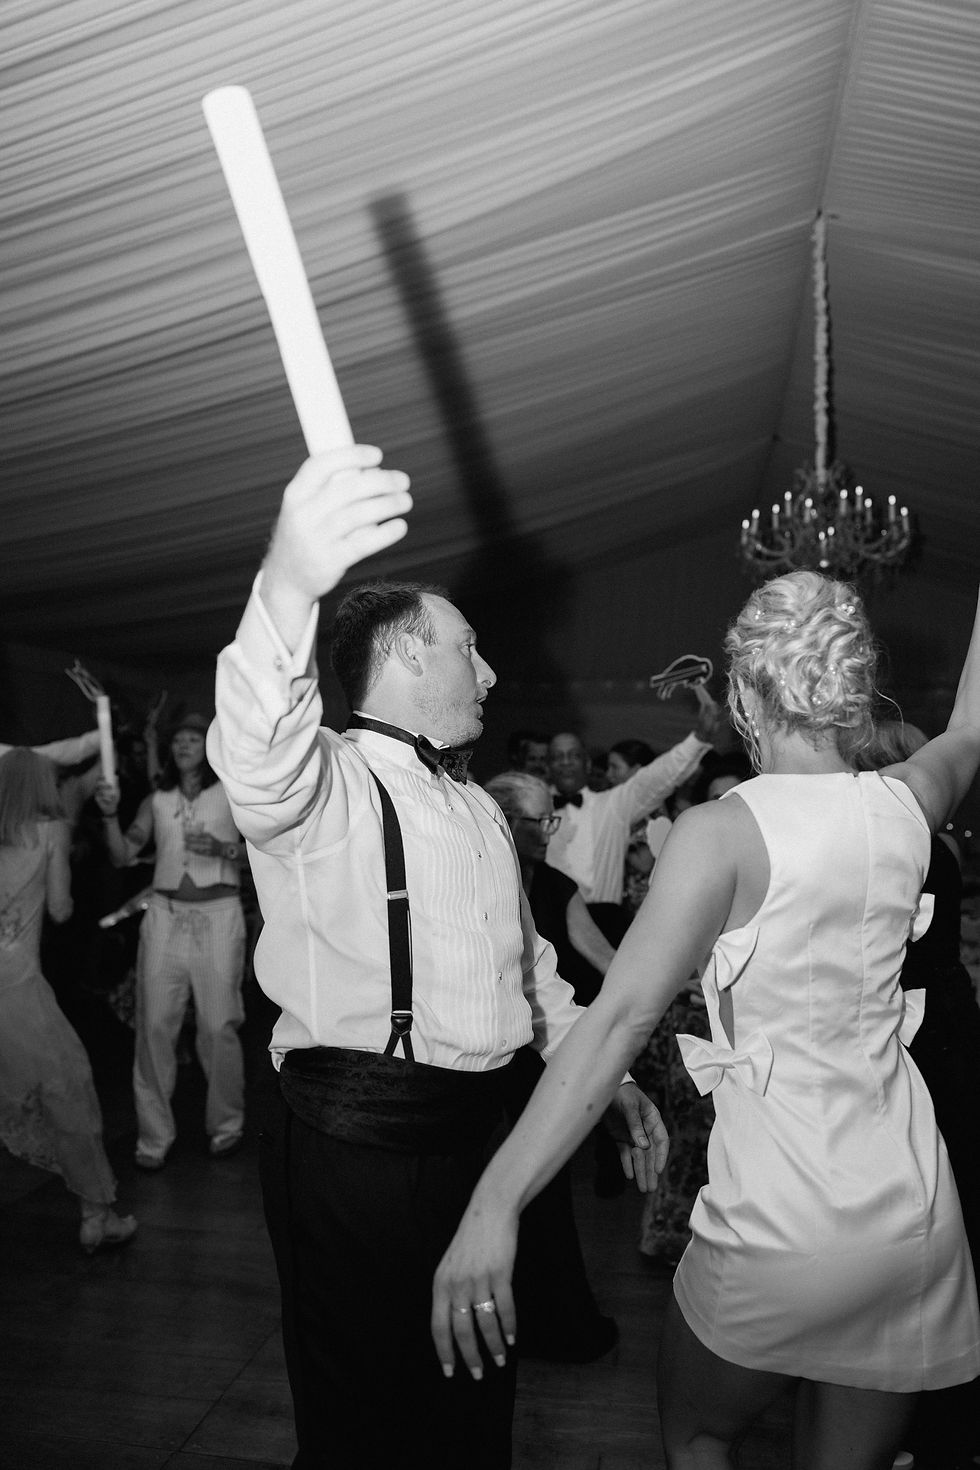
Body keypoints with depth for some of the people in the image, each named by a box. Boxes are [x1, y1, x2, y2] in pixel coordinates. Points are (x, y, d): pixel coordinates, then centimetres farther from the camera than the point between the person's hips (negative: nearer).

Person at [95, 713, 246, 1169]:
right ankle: (154, 1136, 9)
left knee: (218, 1025, -4)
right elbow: (122, 856, 9)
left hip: (218, 914, -2)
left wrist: (221, 848, -12)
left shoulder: (232, 793, 7)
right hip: (165, 914, 3)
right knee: (155, 1024, -2)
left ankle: (226, 1126, 14)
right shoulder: (156, 801, 14)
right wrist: (111, 815, -6)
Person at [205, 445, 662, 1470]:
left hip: (467, 1129, 8)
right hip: (353, 1141, -7)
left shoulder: (478, 810, 16)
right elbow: (257, 764, -36)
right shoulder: (326, 782, -11)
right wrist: (288, 586, -54)